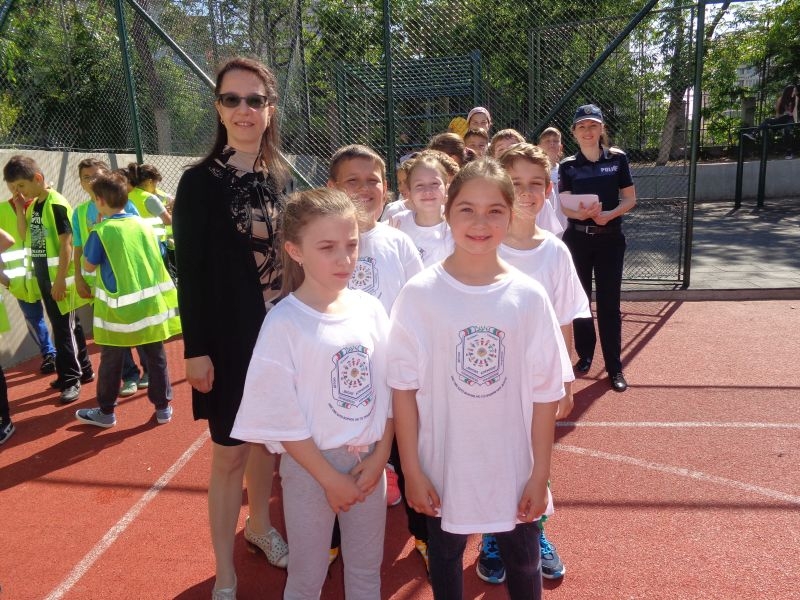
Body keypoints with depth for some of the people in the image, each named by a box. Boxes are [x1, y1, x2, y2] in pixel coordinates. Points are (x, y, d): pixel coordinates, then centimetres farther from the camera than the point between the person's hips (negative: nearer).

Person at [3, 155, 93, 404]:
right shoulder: (33, 205, 9)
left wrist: (61, 279, -21)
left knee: (64, 327, -2)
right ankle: (82, 370, 26)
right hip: (43, 276, 8)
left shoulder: (56, 204, -16)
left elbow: (66, 243, -19)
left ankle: (71, 379, 8)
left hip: (58, 277, -8)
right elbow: (25, 236, 16)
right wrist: (20, 210, 3)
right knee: (68, 325, 15)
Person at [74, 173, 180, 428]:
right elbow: (157, 257, 13)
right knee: (156, 357, 11)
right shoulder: (144, 224, 3)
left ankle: (106, 412, 24)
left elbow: (89, 266, 0)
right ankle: (163, 406, 19)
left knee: (111, 362, 11)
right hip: (151, 302, 4)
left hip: (119, 307, -4)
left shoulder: (101, 231, -10)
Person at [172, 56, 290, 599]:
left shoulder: (281, 178, 6)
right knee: (231, 450, 3)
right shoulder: (200, 182, -8)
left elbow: (292, 254, 10)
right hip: (230, 336, -4)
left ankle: (260, 525, 40)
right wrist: (196, 349, -13)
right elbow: (190, 272, -9)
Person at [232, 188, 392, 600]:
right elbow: (282, 418, -16)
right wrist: (330, 477, -12)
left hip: (369, 462, 4)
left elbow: (389, 390, 2)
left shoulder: (370, 309, -5)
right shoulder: (284, 323, -18)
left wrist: (379, 456, -5)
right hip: (310, 465, -4)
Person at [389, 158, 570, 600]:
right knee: (444, 560, 22)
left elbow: (545, 393, -4)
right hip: (443, 465, 0)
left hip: (513, 466, 1)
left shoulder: (528, 296, -9)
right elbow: (404, 387, -8)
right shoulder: (419, 294, -12)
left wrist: (540, 474, -3)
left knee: (523, 563, 22)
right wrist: (412, 470, -7)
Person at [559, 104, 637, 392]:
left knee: (609, 303, 1)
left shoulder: (617, 158, -1)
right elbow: (564, 205, -6)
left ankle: (614, 367, 10)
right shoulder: (568, 165, 1)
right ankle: (585, 354, 28)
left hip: (610, 238, -1)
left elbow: (630, 199, 0)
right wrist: (581, 213, -28)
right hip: (577, 238, 1)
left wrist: (609, 214, -20)